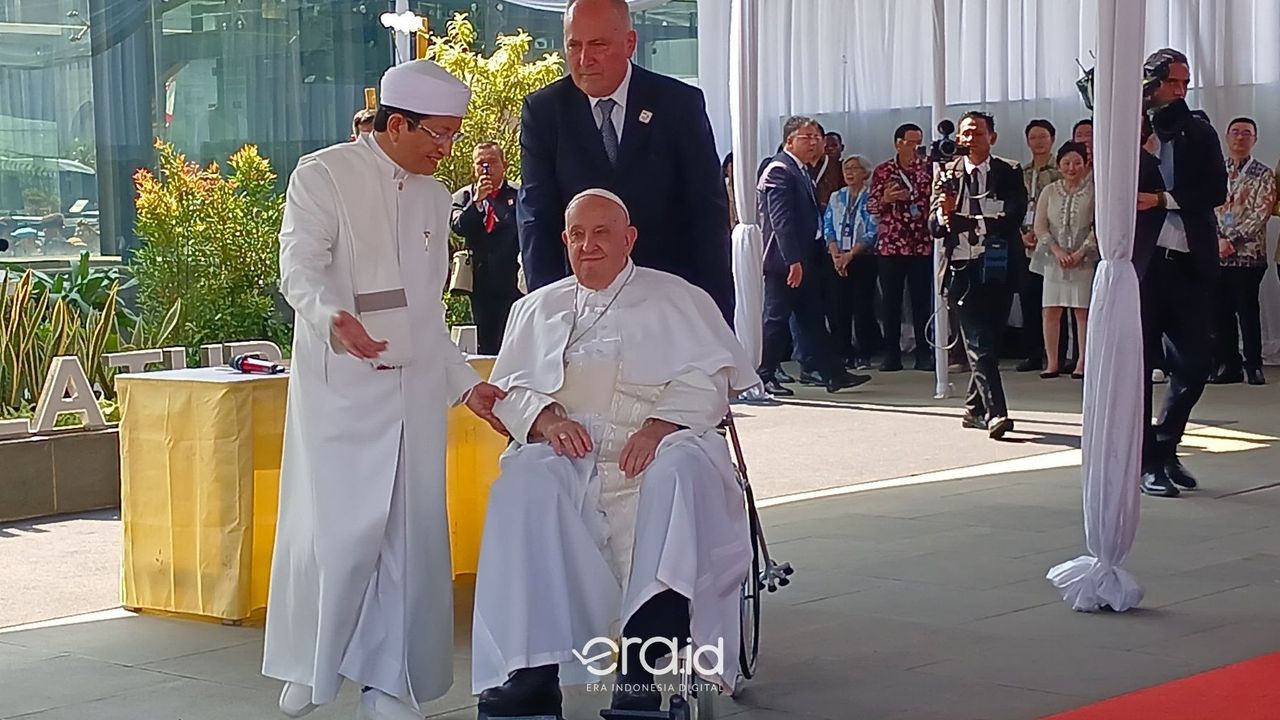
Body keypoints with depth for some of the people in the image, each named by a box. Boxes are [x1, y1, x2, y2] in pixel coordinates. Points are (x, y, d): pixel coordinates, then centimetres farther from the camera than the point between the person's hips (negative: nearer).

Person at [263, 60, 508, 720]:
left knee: (411, 535, 1)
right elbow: (300, 269, -16)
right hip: (338, 387, -5)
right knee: (338, 532, -5)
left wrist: (466, 383, 17)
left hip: (416, 388, 6)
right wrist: (332, 317, -36)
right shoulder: (323, 176, -4)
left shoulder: (433, 196, 16)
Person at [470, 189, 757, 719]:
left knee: (680, 471, -37)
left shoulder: (677, 300, 16)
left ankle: (642, 674, -45)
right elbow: (509, 387, 16)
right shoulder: (538, 308, 26)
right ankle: (530, 671, -38)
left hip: (651, 452, -2)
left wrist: (657, 427, -16)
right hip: (565, 455, 2)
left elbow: (706, 380, 3)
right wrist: (547, 419, -8)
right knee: (525, 487, -32)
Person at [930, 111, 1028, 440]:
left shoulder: (1009, 174, 4)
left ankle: (975, 408, 25)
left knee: (989, 342, 8)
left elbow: (1012, 219, -10)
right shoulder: (948, 174, 8)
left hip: (997, 269, 1)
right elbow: (934, 226, 2)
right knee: (978, 344, -10)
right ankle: (994, 413, -17)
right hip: (962, 269, -1)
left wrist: (959, 220, -17)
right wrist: (944, 213, -22)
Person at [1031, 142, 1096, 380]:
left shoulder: (1093, 191, -1)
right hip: (1054, 259, 3)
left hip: (1084, 259, -3)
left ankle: (1082, 362, 2)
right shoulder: (1050, 191, 8)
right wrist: (1057, 250, -9)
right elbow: (1040, 226, 4)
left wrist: (1080, 253, -13)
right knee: (1051, 310, -1)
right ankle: (1052, 362, 5)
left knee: (1083, 311, -2)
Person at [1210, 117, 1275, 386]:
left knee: (1248, 309, -3)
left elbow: (1261, 213, -6)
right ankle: (1228, 365, 11)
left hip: (1248, 253, -3)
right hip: (1216, 253, 3)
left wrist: (1232, 240, -13)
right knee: (1221, 311, 3)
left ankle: (1254, 365, 4)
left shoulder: (1264, 175, 3)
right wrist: (1218, 240, -9)